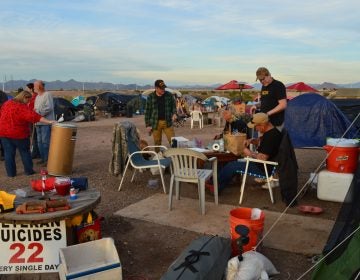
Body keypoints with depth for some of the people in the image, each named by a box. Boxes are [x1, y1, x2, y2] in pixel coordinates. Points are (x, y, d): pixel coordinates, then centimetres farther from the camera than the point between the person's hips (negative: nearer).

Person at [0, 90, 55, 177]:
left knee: (8, 153, 9)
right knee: (25, 152, 10)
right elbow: (34, 116, -27)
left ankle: (11, 173, 11)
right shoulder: (22, 107, -16)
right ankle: (29, 170, 16)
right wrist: (48, 121, -31)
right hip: (19, 134, -5)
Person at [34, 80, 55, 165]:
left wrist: (38, 112, -16)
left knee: (46, 141, -9)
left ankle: (48, 159, -3)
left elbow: (49, 108, -19)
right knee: (40, 141, 12)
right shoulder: (37, 96, 20)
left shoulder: (47, 95, -9)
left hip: (46, 122, -9)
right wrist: (34, 110, 4)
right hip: (38, 122, 9)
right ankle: (43, 158, 21)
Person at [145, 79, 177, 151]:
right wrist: (148, 125, -2)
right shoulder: (150, 97, -2)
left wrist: (174, 114, -10)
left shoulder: (169, 95, 1)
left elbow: (173, 106, 12)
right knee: (157, 143, 6)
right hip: (155, 123, -1)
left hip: (167, 122, 1)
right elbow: (147, 111, 1)